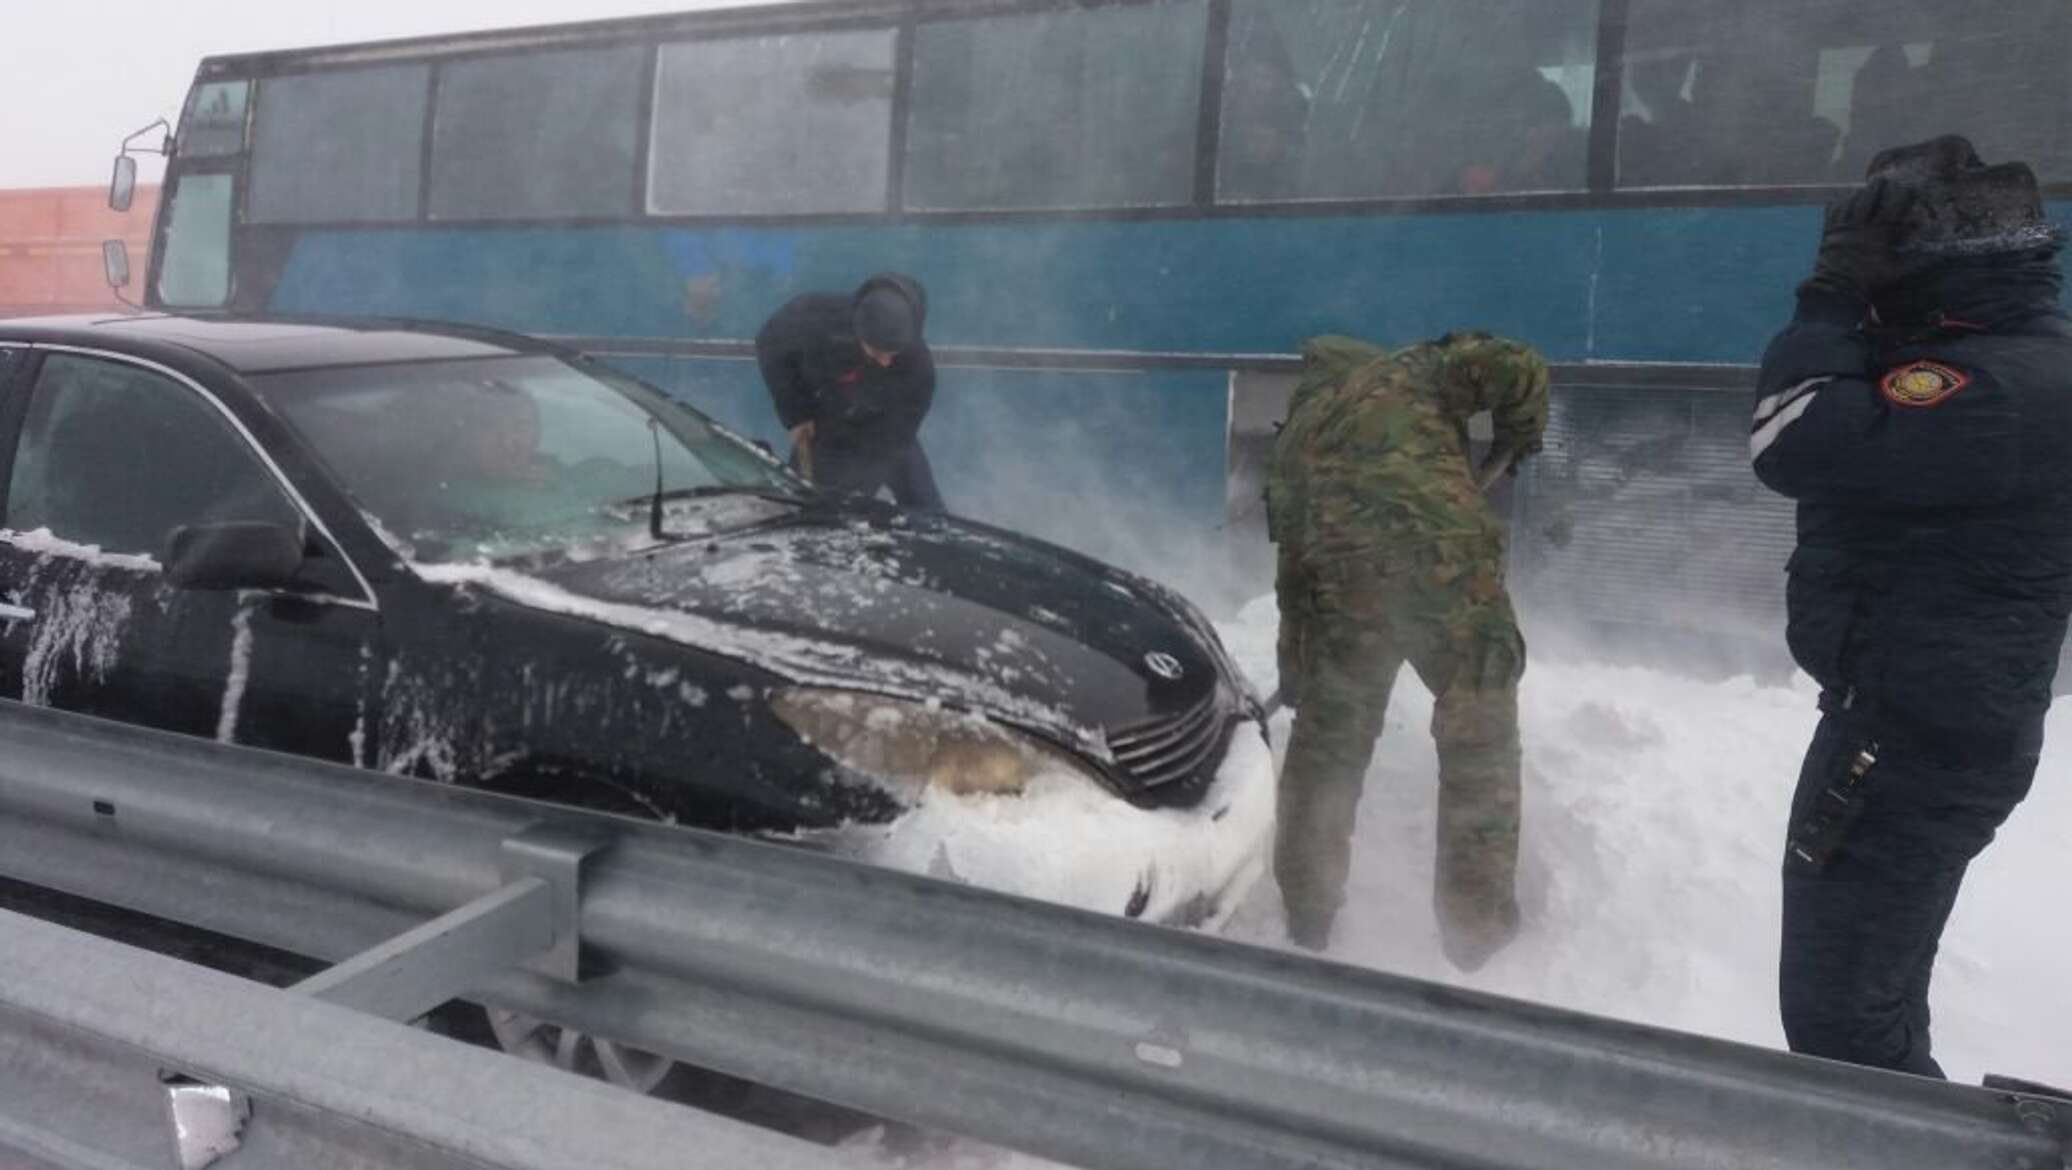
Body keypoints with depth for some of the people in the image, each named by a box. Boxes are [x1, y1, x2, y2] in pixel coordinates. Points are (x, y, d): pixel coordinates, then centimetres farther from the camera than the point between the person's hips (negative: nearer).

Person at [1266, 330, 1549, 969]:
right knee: (1480, 739, 11)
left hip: (1338, 581, 4)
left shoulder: (1294, 433, 29)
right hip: (1446, 559, -3)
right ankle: (1478, 925, 17)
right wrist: (1516, 437, 21)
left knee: (1325, 744, 17)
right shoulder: (1413, 371, 18)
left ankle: (1307, 922, 28)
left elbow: (1294, 552, 26)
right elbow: (1518, 367, 2)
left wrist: (1294, 673, 31)